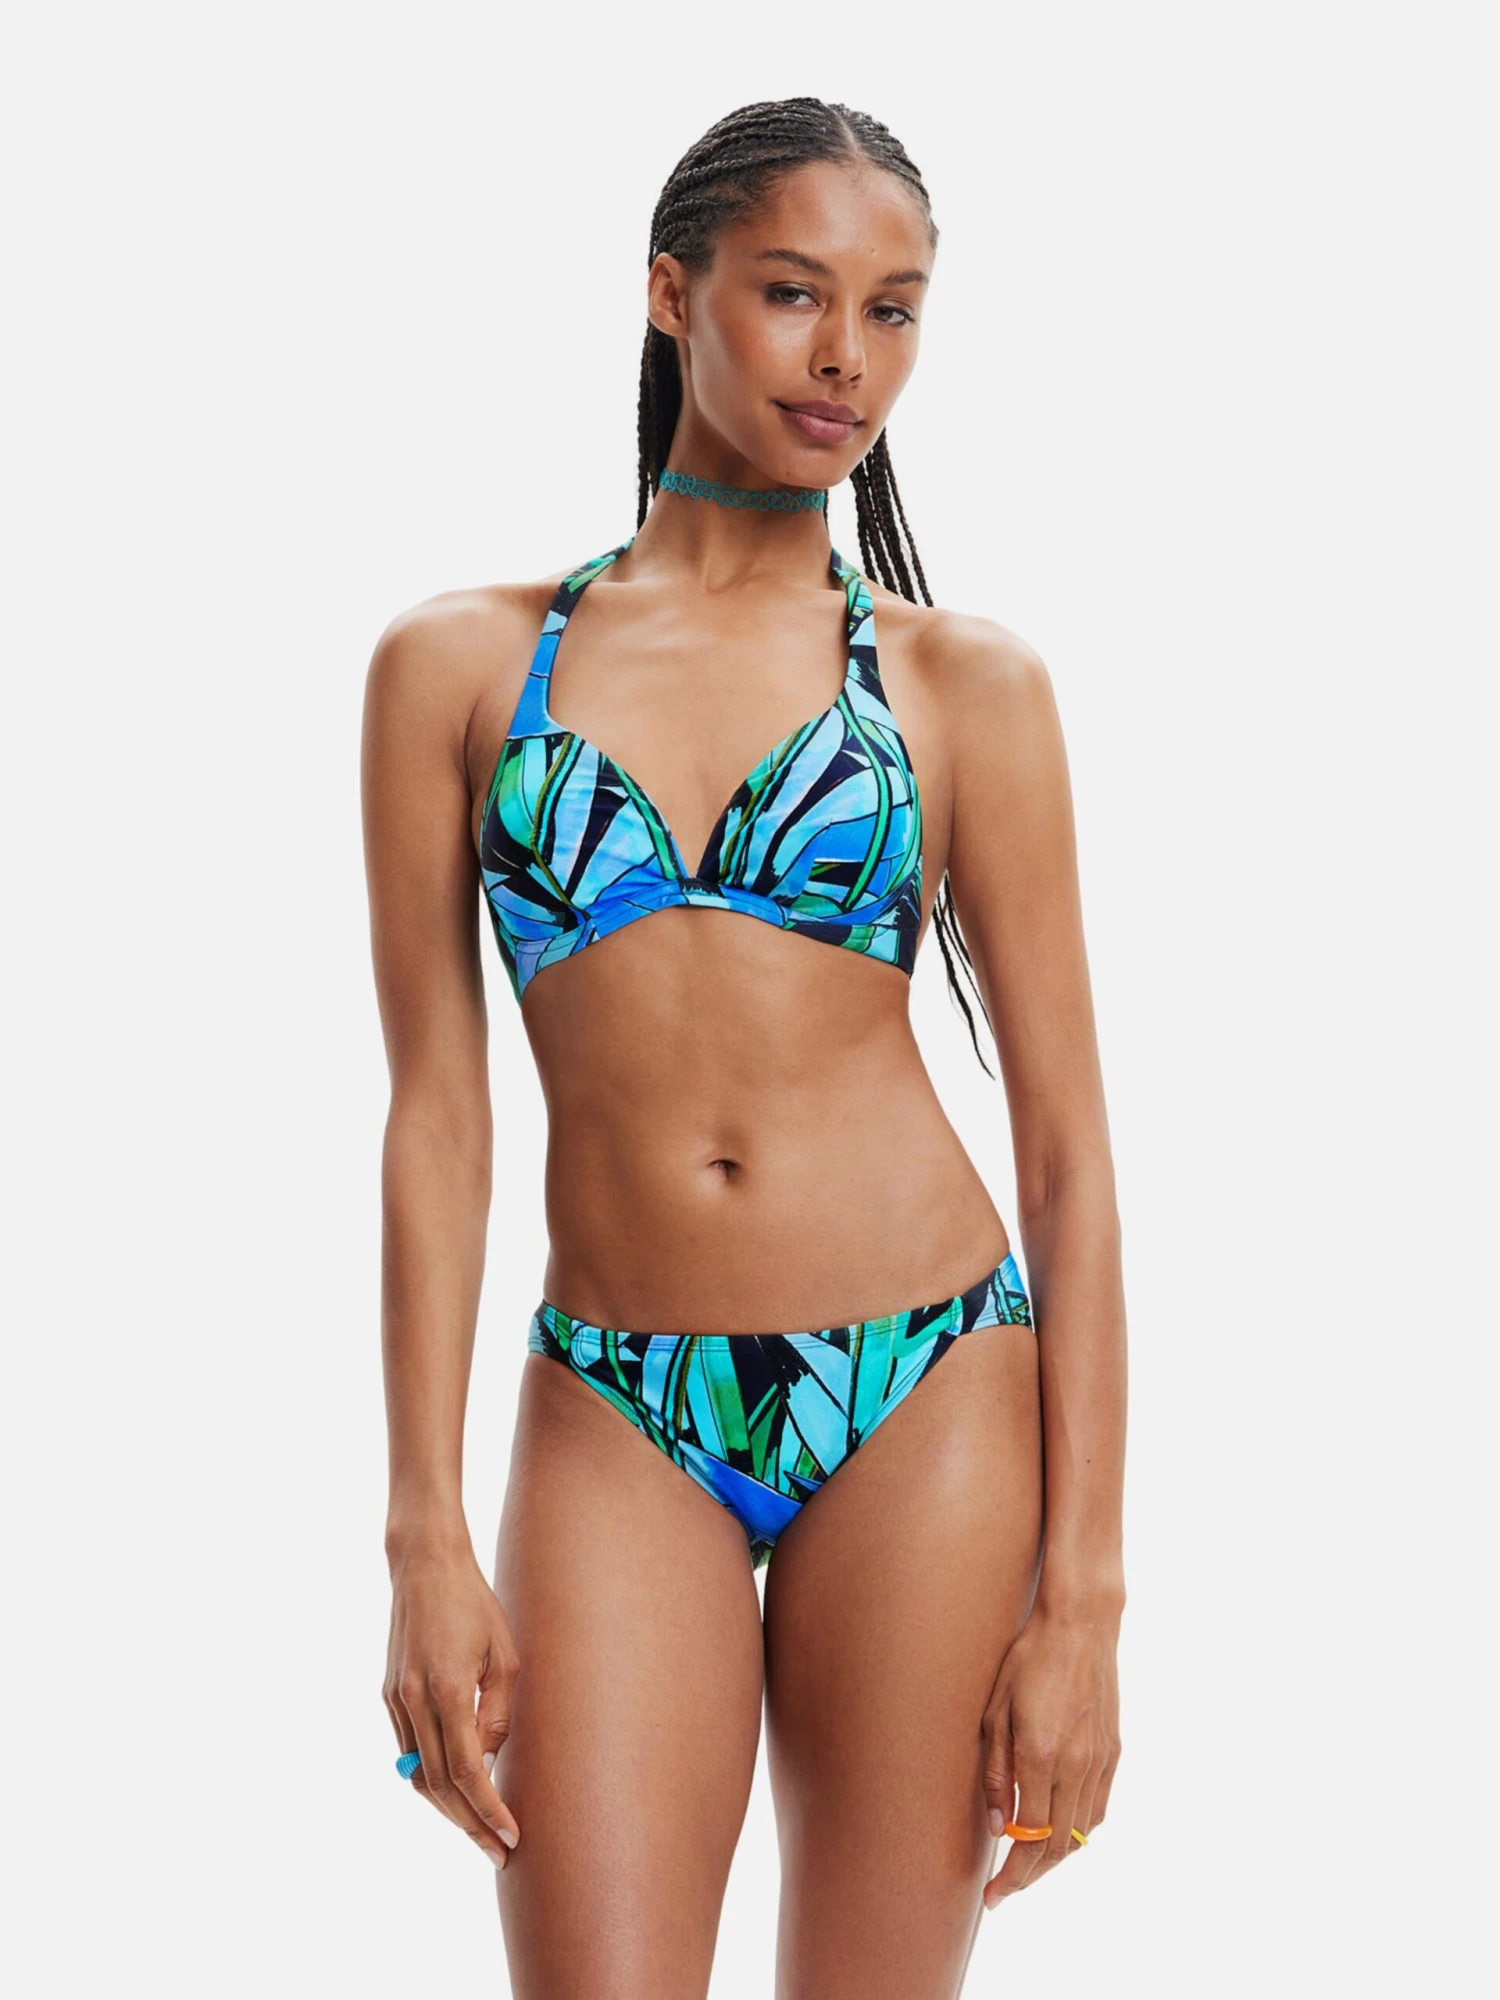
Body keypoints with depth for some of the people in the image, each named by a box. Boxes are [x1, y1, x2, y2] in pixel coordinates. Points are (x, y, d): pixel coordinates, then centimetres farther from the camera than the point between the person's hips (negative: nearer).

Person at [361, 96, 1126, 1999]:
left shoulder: (963, 684, 1)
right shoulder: (459, 665, 4)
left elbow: (1068, 1150, 0)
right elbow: (436, 1116, 3)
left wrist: (1077, 1592, -5)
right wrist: (426, 1544, -2)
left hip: (926, 1403, 0)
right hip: (618, 1422, 0)